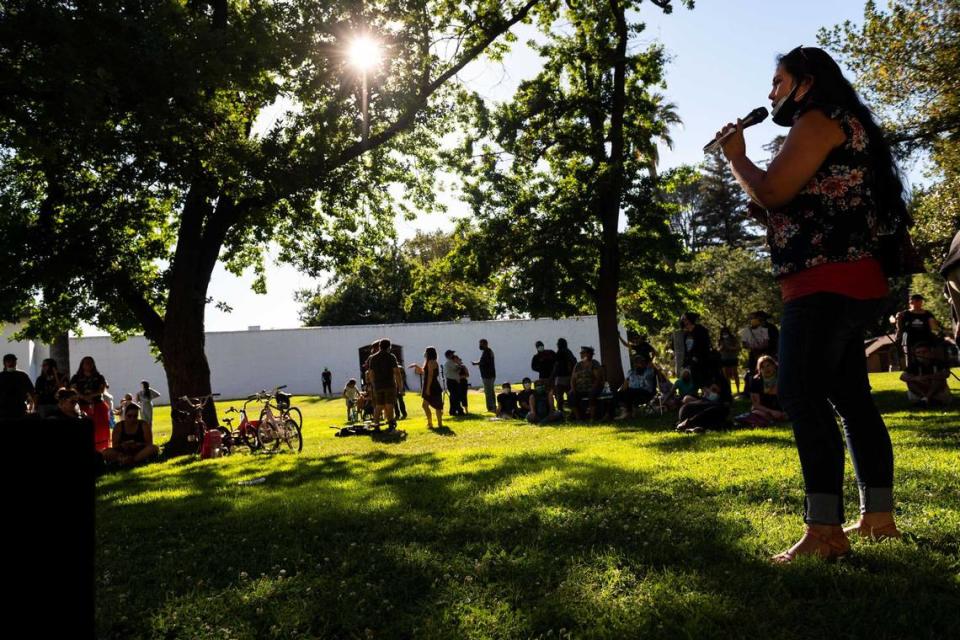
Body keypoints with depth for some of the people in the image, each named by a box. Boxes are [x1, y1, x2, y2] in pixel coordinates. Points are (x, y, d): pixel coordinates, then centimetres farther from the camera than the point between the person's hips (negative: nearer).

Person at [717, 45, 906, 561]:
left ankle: (825, 530, -16)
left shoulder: (819, 119, -5)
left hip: (826, 283, -11)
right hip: (848, 286, 11)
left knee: (802, 396, -15)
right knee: (851, 398, 11)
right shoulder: (843, 126, 27)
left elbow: (772, 192, -15)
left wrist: (736, 155, 2)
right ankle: (879, 517, 16)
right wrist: (763, 215, 16)